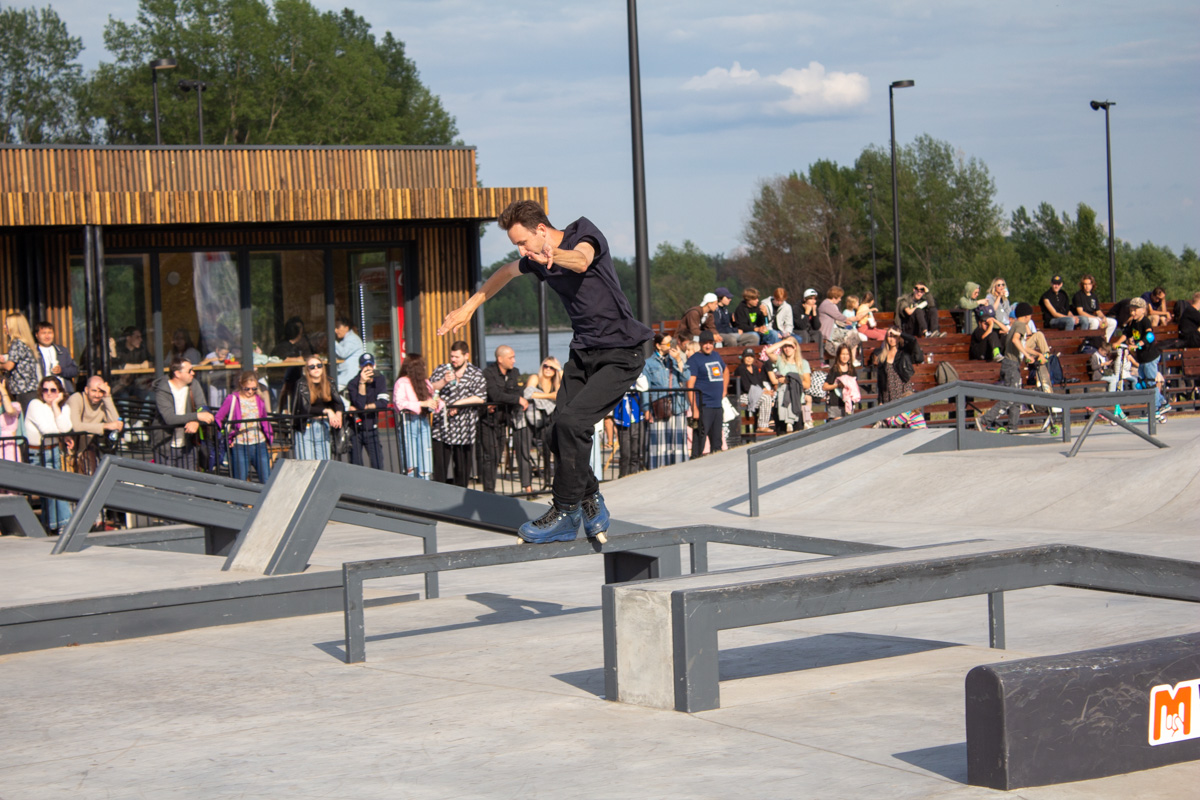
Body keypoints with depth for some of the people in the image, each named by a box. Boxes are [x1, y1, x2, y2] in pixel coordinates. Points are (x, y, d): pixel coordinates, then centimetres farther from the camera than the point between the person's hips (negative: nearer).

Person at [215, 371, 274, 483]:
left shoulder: (259, 399, 10)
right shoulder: (232, 399, -1)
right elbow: (217, 419, 1)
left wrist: (269, 438, 13)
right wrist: (228, 439, -4)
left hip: (259, 444, 3)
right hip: (240, 446, -3)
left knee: (267, 481, -3)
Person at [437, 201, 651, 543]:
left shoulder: (584, 233, -13)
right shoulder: (537, 259, 6)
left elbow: (581, 261, -38)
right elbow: (506, 273, 28)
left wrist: (553, 255, -59)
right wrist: (468, 308, 33)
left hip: (620, 354, -7)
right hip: (584, 352, 8)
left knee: (571, 421, -21)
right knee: (559, 432, -4)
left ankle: (565, 514, -10)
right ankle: (591, 503, 17)